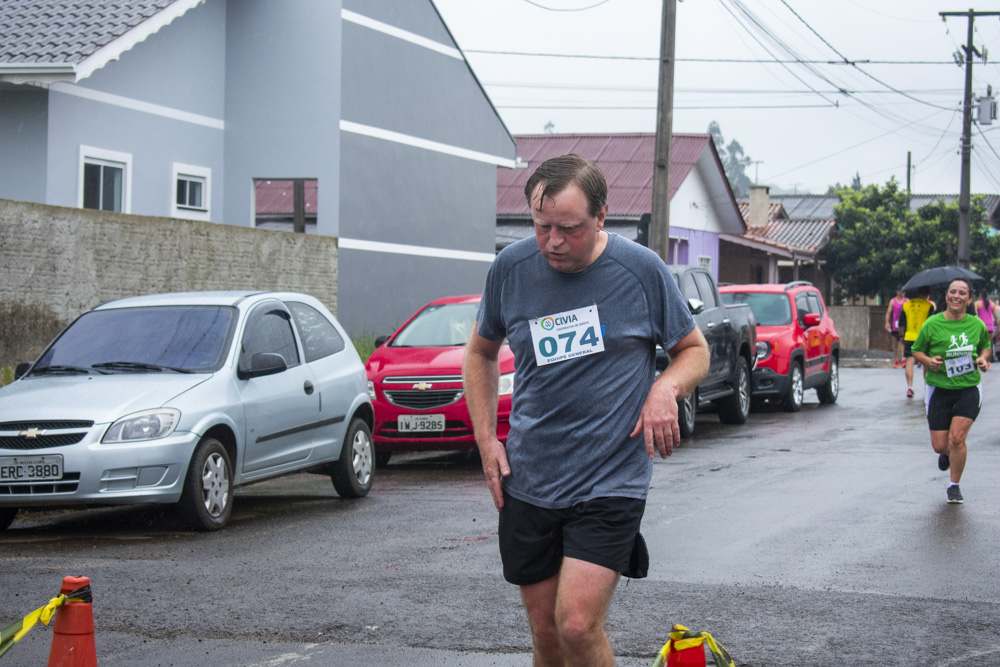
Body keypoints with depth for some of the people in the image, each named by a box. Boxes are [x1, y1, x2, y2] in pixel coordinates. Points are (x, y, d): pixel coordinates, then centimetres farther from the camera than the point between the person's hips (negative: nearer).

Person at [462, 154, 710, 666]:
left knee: (577, 625, -16)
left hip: (610, 483, -3)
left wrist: (666, 388, -13)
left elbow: (695, 350, 9)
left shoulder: (641, 270, -6)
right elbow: (480, 353, 18)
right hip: (527, 484, 3)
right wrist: (486, 439, 8)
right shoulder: (511, 268, 1)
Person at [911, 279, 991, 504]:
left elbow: (985, 347, 19)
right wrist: (928, 361, -14)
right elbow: (917, 350, 6)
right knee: (939, 445, 1)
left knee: (957, 438, -14)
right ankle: (947, 453, 42)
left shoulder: (977, 325, 1)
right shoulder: (932, 324, -4)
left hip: (968, 390, 0)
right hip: (939, 390, 0)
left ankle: (955, 486, 6)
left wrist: (983, 359, -3)